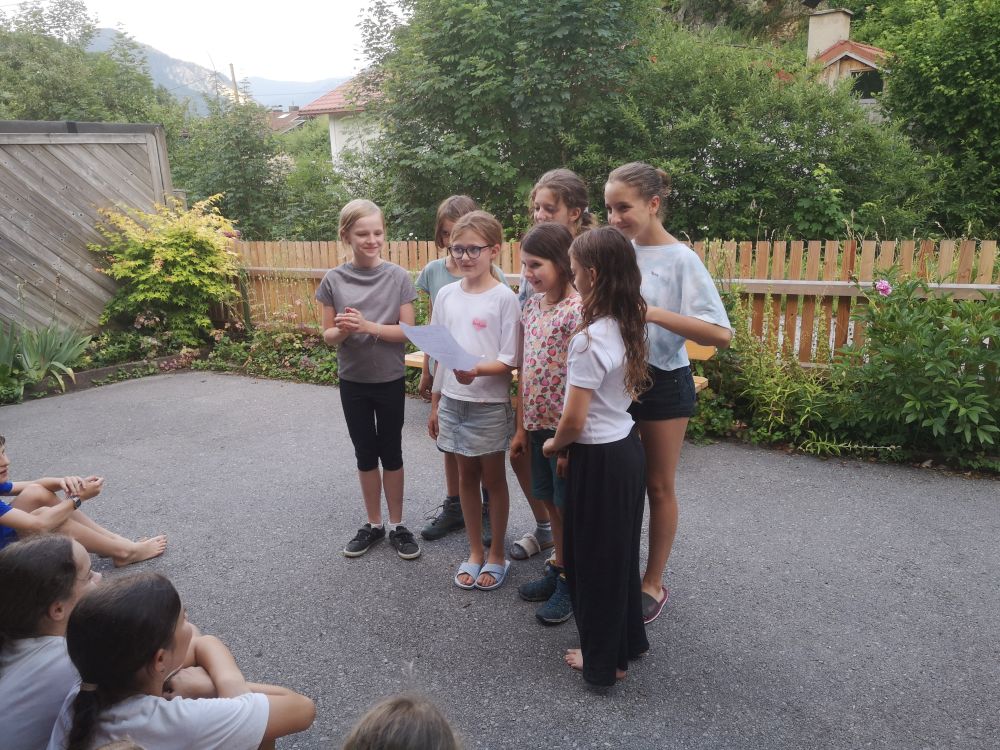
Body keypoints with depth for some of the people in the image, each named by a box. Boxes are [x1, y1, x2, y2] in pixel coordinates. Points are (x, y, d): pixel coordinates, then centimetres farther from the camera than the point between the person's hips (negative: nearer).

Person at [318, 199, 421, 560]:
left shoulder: (398, 277, -9)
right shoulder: (334, 279, -4)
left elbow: (406, 331, -10)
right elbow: (328, 334, -1)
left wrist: (367, 326, -24)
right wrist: (342, 331, -23)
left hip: (390, 380, -2)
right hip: (353, 381, 2)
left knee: (390, 453, 10)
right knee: (365, 454, 13)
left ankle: (397, 525, 25)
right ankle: (373, 524, 29)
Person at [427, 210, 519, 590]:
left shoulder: (504, 298, -12)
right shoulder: (446, 294, 3)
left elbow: (510, 360, -13)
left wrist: (477, 370, -31)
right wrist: (435, 403, 11)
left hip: (490, 404, -5)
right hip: (453, 401, 5)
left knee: (493, 478, 9)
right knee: (466, 476, 15)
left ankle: (496, 555, 27)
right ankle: (474, 552, 31)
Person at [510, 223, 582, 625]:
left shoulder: (577, 309, -17)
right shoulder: (531, 306, 7)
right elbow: (524, 371, 10)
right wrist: (522, 427, 12)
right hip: (538, 424, 7)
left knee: (570, 506, 8)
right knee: (551, 502, 19)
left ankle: (571, 584, 25)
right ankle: (558, 569, 37)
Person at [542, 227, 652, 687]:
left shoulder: (588, 340, -24)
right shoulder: (629, 328, 1)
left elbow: (574, 421, -23)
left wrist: (554, 445, -2)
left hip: (599, 459, -8)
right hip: (628, 446, 8)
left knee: (593, 556, 9)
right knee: (621, 549, 22)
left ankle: (603, 658, 27)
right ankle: (628, 640, 40)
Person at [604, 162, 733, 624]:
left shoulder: (681, 259, -14)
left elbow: (721, 335, -20)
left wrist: (654, 313, -28)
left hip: (663, 382, -5)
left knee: (659, 486, 10)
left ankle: (653, 584, 26)